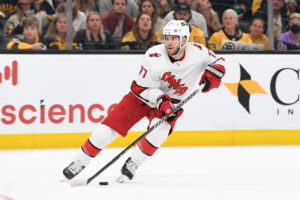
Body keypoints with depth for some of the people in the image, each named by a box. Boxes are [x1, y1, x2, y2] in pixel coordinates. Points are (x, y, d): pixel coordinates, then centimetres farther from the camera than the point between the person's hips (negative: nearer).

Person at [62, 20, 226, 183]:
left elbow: (218, 62, -2)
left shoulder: (198, 52, -21)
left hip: (172, 100, 1)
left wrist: (212, 73, -24)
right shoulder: (154, 56, -26)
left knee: (159, 130, -28)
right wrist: (160, 100, -33)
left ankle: (131, 165, -8)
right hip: (145, 94, -1)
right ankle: (79, 163, 4)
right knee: (111, 126, -8)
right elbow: (142, 88, -19)